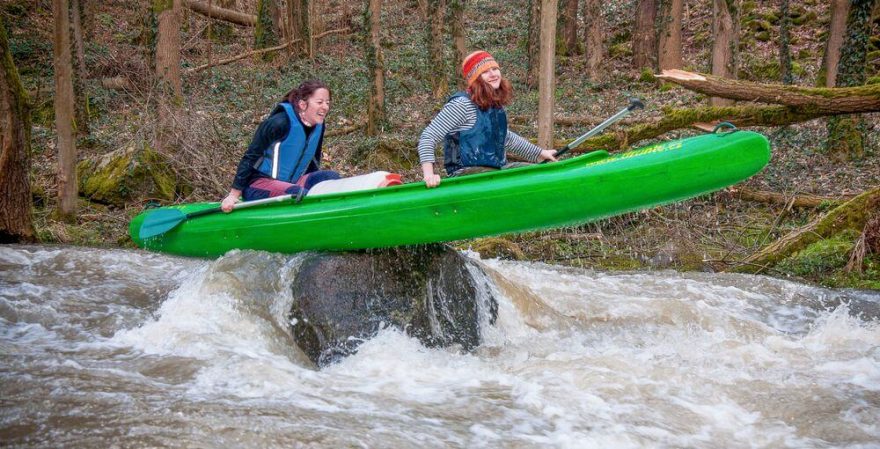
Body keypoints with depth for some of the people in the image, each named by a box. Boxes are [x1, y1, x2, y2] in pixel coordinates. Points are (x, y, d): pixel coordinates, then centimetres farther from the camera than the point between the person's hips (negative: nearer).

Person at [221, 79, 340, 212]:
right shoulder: (280, 123, -18)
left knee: (331, 176, -16)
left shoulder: (318, 126, 4)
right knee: (301, 194, -35)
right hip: (257, 185, -7)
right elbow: (250, 158, -15)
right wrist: (234, 195, -16)